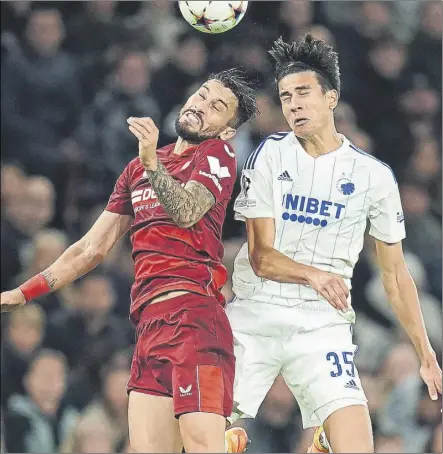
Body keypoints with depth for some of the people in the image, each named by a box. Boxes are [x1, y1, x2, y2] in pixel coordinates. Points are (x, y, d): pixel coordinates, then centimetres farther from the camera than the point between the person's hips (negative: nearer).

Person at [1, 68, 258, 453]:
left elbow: (186, 212, -15)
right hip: (149, 321, 7)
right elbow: (93, 248, 27)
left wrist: (152, 163, -31)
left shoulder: (217, 155, 4)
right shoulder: (138, 169, 24)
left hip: (193, 316, -7)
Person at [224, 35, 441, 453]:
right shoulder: (270, 155, 0)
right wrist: (311, 274, -25)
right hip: (254, 315, 0)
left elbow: (394, 273, 9)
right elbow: (261, 257, -5)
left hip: (322, 325, 0)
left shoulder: (373, 176, 2)